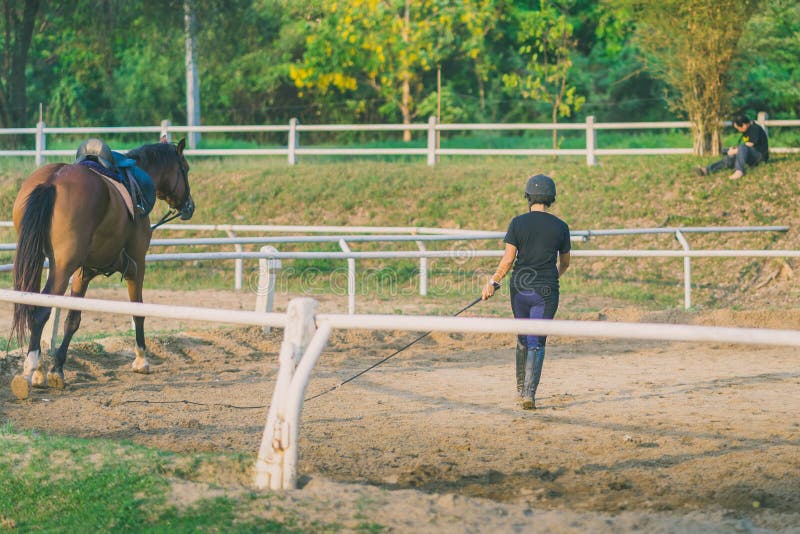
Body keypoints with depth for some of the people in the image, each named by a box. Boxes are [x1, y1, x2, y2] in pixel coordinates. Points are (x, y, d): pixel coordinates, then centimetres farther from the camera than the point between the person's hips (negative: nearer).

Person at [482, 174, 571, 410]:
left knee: (523, 339, 18)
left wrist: (492, 282, -1)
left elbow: (509, 258, -10)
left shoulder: (518, 223, -3)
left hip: (520, 288, 1)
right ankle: (529, 393, -15)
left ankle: (521, 389, 28)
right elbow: (565, 261, 13)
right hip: (547, 291, -1)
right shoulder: (560, 227, 1)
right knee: (537, 343, -1)